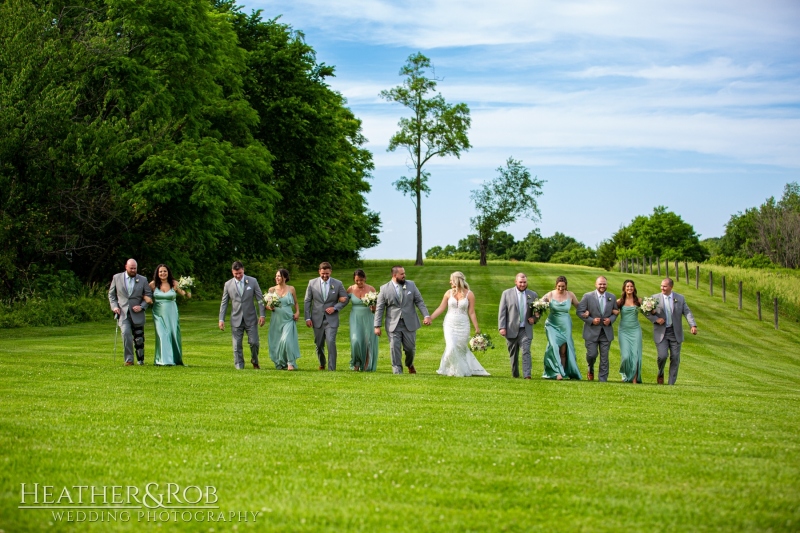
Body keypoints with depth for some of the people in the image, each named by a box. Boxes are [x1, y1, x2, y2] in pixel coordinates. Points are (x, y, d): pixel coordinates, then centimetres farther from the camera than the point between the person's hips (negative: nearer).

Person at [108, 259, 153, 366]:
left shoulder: (143, 280, 6)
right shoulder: (117, 278, 7)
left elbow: (149, 296, 8)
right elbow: (111, 294, 13)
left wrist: (141, 306, -8)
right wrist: (114, 306, -3)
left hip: (137, 314, 1)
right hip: (123, 312, -1)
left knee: (139, 338, 4)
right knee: (126, 333, -20)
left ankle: (140, 360, 21)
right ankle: (129, 359, -14)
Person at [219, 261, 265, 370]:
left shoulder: (252, 281, 1)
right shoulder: (228, 284, 4)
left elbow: (260, 299, 2)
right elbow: (224, 303, 8)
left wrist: (262, 315, -5)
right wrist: (221, 319, 2)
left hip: (251, 319, -1)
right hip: (236, 319, 1)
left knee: (254, 342, -4)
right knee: (237, 345, -1)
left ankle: (255, 362, 21)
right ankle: (239, 366, 8)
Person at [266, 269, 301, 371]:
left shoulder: (291, 289, 3)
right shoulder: (272, 290, 4)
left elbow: (296, 303, 15)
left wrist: (297, 312, -1)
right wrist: (270, 307, -12)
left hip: (288, 319, -2)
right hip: (276, 320, 2)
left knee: (286, 340, -19)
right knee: (276, 342, 4)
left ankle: (290, 363, -7)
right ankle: (280, 364, 20)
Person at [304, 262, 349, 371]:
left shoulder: (337, 284, 0)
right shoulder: (312, 283, 2)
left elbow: (345, 299, 7)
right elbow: (307, 301, 5)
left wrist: (335, 308, -10)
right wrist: (307, 318, 0)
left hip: (331, 319, -2)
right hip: (317, 319, 2)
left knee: (331, 342, -16)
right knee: (319, 344, 11)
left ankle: (331, 368, -13)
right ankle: (322, 364, 35)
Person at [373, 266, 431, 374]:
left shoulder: (411, 285, 5)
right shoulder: (385, 289, -1)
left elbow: (419, 301, 5)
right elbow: (379, 308, 0)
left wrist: (426, 315, -8)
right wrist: (377, 326, -5)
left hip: (409, 324, 1)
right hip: (393, 325, -1)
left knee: (410, 348, 5)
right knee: (395, 348, -5)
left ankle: (410, 364, 35)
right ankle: (397, 371, 5)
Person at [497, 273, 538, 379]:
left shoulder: (533, 295, 8)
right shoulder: (507, 293, 3)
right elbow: (502, 312, 0)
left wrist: (534, 318, -4)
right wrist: (502, 327, -9)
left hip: (525, 330, 0)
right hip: (511, 329, 0)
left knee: (526, 351, -14)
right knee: (513, 354, 10)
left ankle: (527, 375, -19)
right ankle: (515, 374, 24)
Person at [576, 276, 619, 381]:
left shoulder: (612, 297, 5)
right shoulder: (588, 296, -5)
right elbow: (579, 311, -5)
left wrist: (610, 320, -8)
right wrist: (591, 320, -15)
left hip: (606, 332, 2)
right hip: (592, 332, -2)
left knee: (604, 358, 3)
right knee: (592, 354, -4)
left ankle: (603, 380, 10)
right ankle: (591, 369, 30)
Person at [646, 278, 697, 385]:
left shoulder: (680, 298, 4)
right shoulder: (655, 298, 1)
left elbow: (687, 312, -1)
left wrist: (693, 325, -16)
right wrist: (655, 319, -14)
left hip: (675, 332, 2)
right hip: (661, 333, -2)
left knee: (675, 358, 0)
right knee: (662, 356, -15)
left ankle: (671, 383, 10)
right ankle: (660, 374, 16)